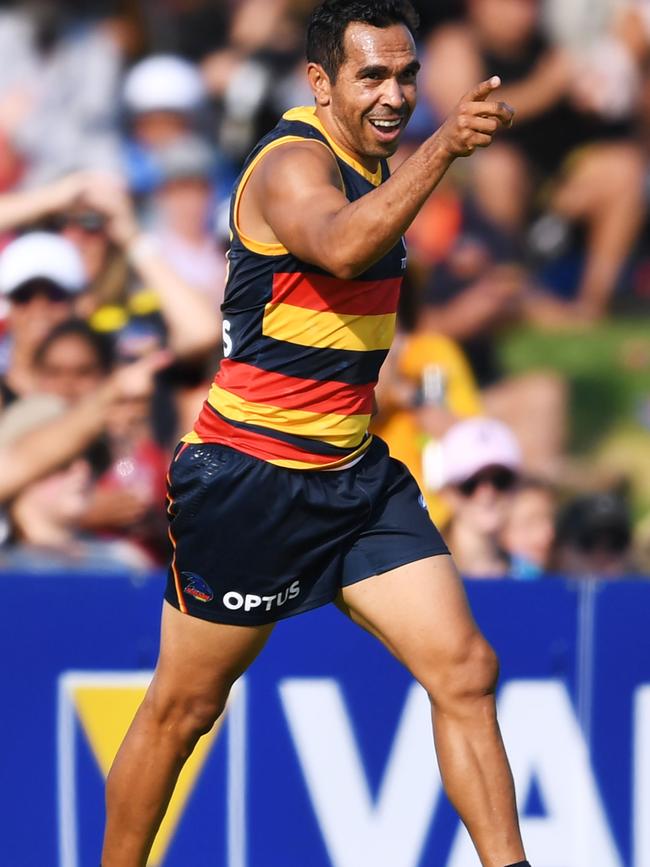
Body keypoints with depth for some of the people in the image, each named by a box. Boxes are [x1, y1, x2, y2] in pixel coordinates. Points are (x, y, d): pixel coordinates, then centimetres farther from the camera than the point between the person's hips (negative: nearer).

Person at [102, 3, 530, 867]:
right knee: (181, 712, 4)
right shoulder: (294, 163, -18)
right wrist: (443, 145, -52)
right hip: (252, 480, -8)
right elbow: (337, 245, -44)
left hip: (354, 473, 8)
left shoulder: (373, 162, 10)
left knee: (465, 672, -4)